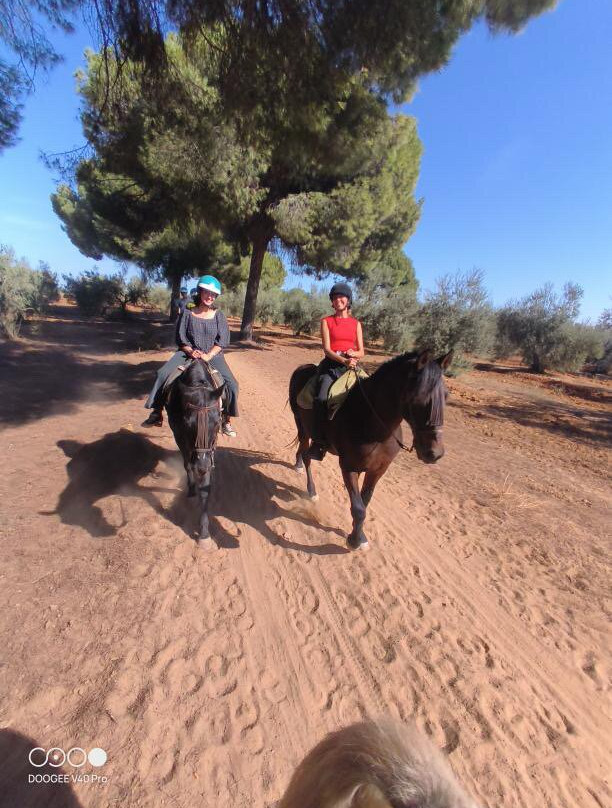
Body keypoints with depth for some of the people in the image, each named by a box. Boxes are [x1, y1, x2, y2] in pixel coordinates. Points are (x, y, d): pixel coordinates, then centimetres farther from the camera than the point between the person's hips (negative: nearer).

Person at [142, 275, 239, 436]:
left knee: (231, 384, -20)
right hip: (189, 353, 1)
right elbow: (181, 338, 3)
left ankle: (226, 421, -2)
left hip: (213, 355, 0)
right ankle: (157, 413, -5)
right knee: (163, 374, -20)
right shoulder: (188, 313, 2)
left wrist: (208, 355, -17)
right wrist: (191, 351, -16)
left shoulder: (219, 316, 3)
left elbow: (223, 341, -3)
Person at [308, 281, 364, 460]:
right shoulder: (326, 321, 10)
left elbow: (361, 352, 13)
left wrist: (353, 354, -11)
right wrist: (343, 360, -20)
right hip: (331, 365, -2)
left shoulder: (356, 323, 16)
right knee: (321, 398, -27)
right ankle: (319, 441, -20)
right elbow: (327, 349, -3)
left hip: (351, 366, 2)